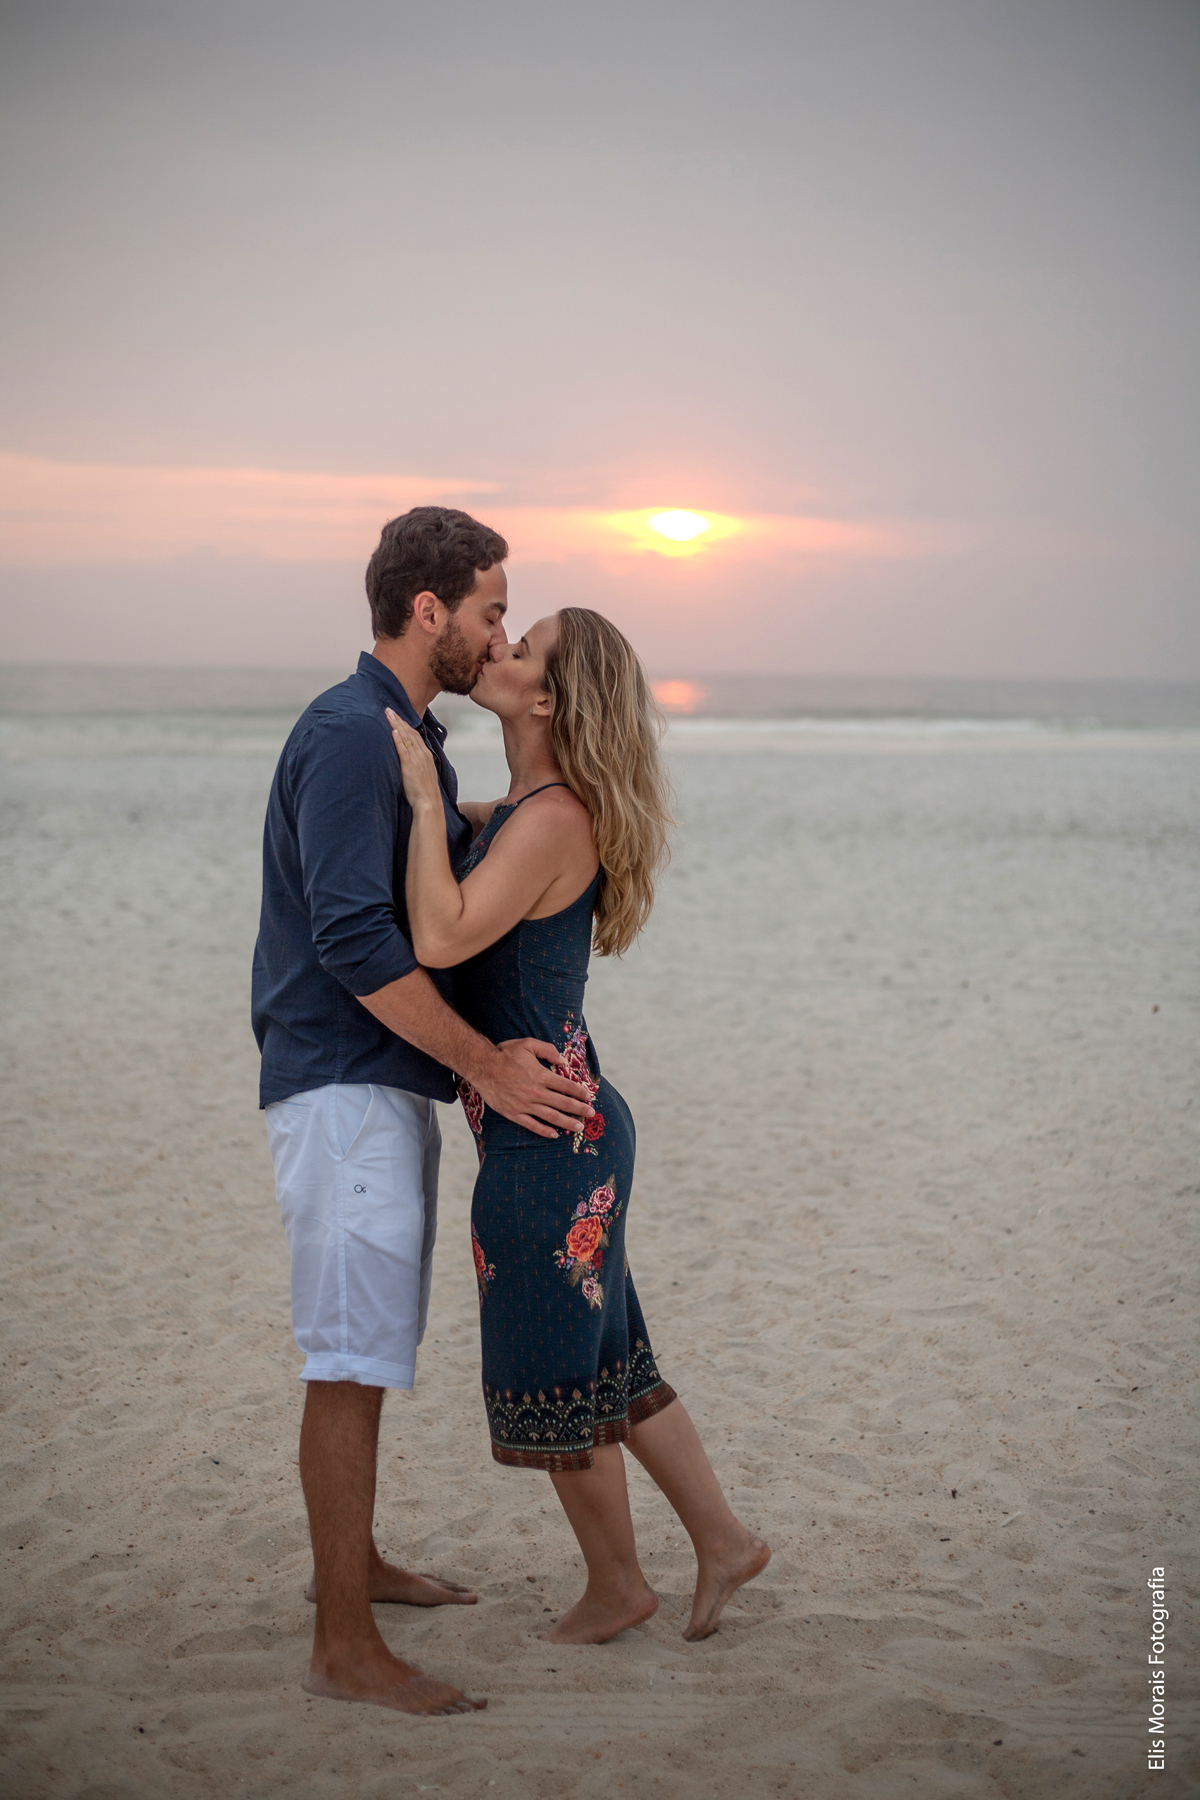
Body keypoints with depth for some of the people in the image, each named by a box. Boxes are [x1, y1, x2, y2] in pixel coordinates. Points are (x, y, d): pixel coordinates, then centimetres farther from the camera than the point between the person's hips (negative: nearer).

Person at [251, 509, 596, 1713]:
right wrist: (486, 1064, -21)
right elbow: (352, 937, -24)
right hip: (343, 1089, -10)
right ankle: (345, 1648, -1)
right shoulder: (349, 734, -17)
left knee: (373, 1344, 19)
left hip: (391, 1086, 10)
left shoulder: (408, 738, 16)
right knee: (352, 1361, -7)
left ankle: (353, 1561, 35)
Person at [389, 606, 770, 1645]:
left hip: (548, 1138, -9)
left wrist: (425, 796, -22)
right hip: (565, 1129, 9)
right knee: (606, 1363, 19)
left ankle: (616, 1583, 28)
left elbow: (441, 939, -30)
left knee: (552, 1376, 8)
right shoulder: (529, 808, 10)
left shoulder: (553, 819, -19)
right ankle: (722, 1541, 31)